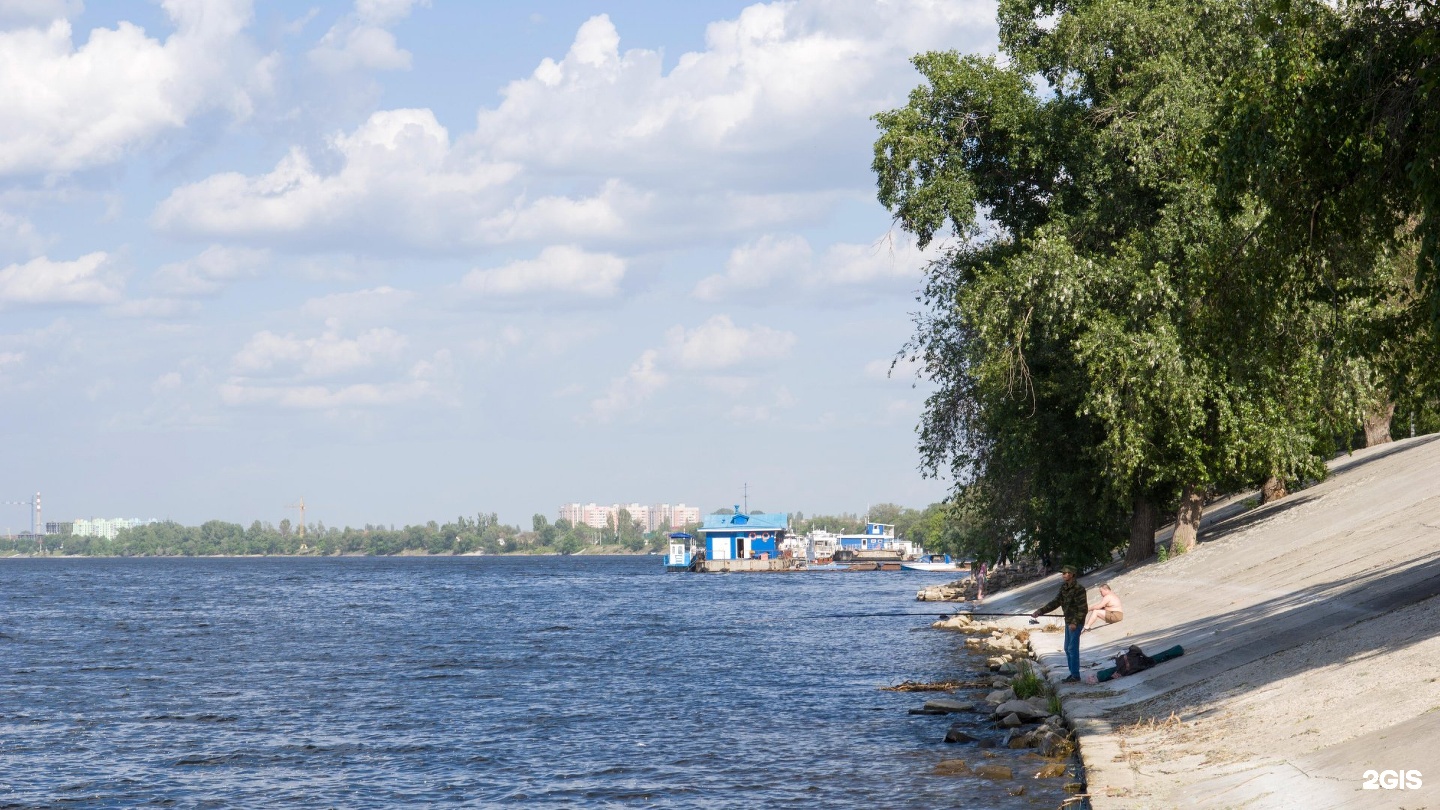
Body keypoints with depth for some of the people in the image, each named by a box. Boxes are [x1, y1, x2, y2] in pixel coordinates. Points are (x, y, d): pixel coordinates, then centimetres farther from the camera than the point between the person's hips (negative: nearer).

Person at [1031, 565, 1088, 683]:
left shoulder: (1078, 589, -17)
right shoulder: (1064, 587, 9)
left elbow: (1083, 609, -18)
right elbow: (1056, 602, 11)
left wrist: (1075, 622, -24)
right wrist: (1040, 611, 4)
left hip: (1076, 623, -9)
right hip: (1068, 621, 9)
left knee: (1072, 649, -8)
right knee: (1068, 649, 14)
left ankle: (1076, 676, -4)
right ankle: (1072, 674, 22)